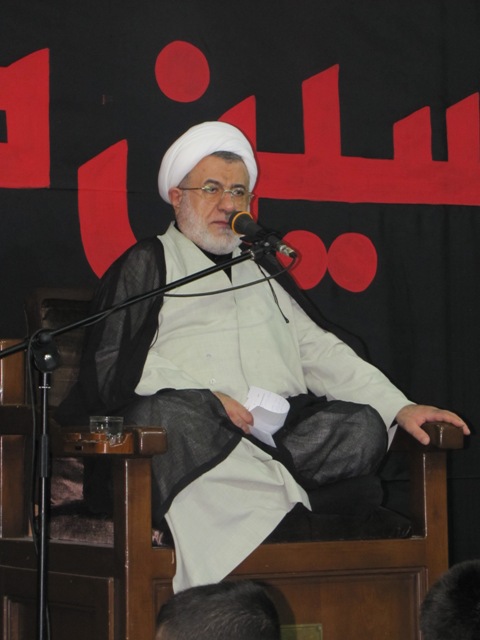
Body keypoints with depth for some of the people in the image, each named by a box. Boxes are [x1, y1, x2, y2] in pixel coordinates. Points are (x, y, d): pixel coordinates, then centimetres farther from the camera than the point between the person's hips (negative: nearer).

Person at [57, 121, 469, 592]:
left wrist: (400, 407, 7)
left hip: (282, 428, 5)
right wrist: (208, 400, -14)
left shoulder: (262, 269, 31)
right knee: (166, 412, -37)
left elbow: (318, 350, 23)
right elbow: (111, 368, 1)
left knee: (364, 425, -22)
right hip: (201, 433, -4)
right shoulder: (147, 264, 14)